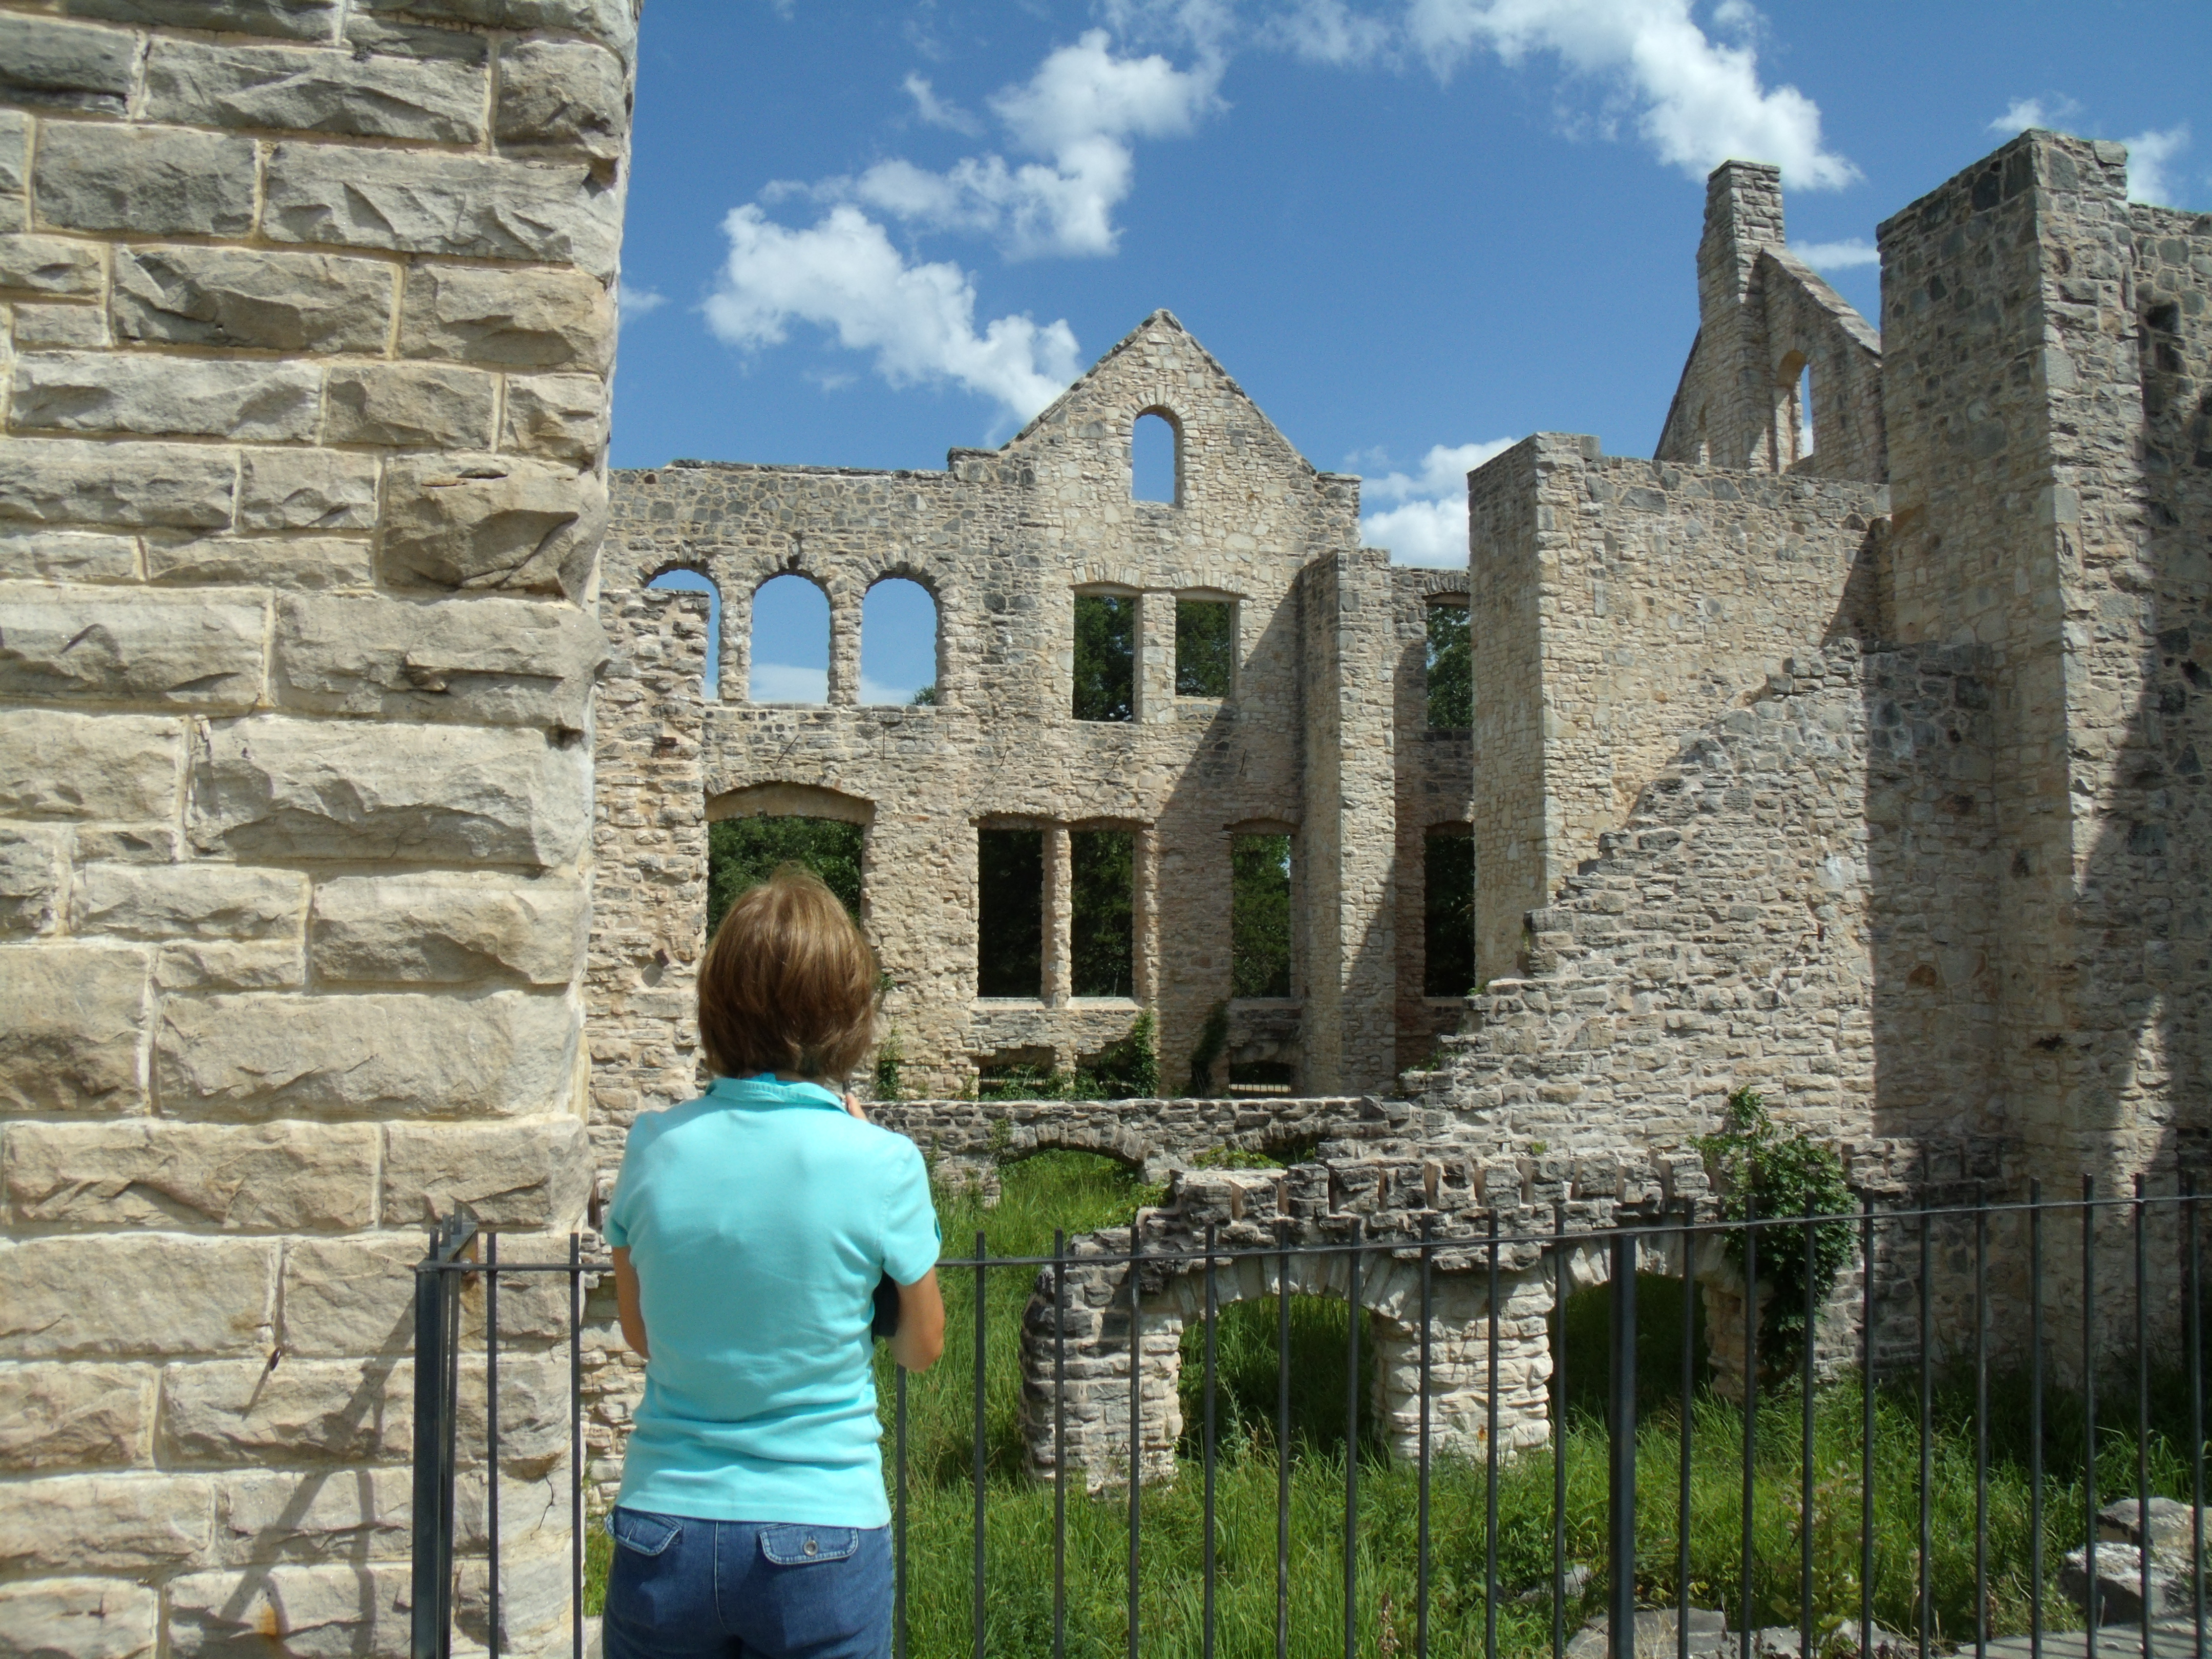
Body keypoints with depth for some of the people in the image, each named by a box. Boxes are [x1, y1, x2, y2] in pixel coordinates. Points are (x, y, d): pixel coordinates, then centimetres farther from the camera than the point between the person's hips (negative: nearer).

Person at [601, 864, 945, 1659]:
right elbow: (922, 1347, 1)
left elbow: (638, 1332, 8)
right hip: (821, 1546, -2)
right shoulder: (881, 1164, -15)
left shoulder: (654, 1146, -7)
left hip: (662, 1538, 2)